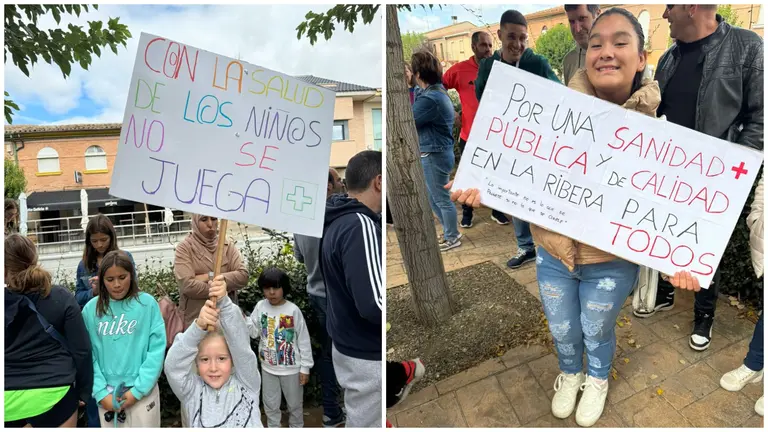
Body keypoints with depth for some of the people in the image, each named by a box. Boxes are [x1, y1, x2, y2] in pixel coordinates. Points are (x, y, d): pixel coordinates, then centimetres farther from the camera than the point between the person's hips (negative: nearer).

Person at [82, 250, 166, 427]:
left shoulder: (147, 303, -7)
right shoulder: (91, 309, -1)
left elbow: (157, 349, -8)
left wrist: (138, 389, -11)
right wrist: (101, 392, -7)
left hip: (143, 391, -2)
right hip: (106, 393, 2)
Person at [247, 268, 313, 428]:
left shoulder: (293, 310, -15)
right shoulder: (260, 307, -6)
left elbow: (303, 340, -10)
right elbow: (254, 332, -4)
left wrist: (305, 367, -9)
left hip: (291, 367, -2)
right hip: (268, 367, 3)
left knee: (295, 403, 17)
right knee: (270, 404, 18)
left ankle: (297, 427, 40)